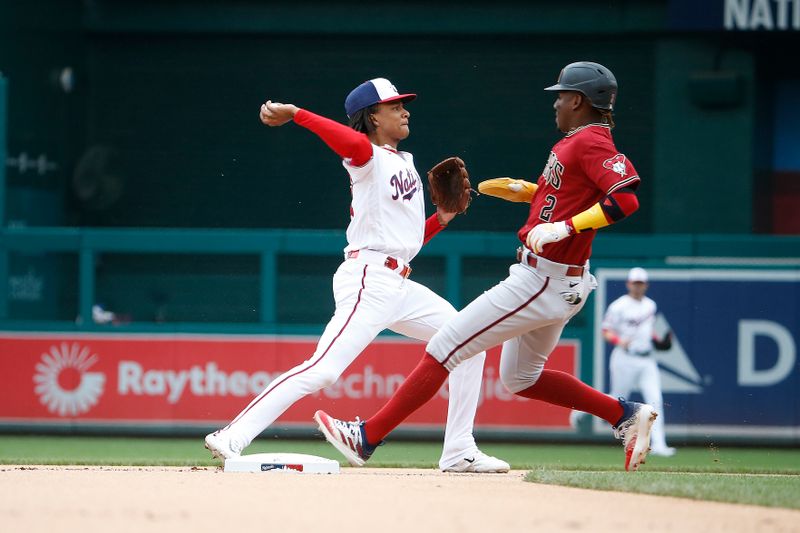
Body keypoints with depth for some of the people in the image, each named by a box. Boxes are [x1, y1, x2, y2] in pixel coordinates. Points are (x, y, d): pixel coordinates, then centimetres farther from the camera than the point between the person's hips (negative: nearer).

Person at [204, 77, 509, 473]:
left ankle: (459, 452, 12)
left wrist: (442, 218, 12)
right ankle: (232, 438, -23)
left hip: (399, 287, 9)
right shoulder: (367, 156, -4)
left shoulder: (404, 163, 21)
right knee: (322, 370, -21)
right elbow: (352, 142, -31)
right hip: (368, 280, -9)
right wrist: (295, 114, -34)